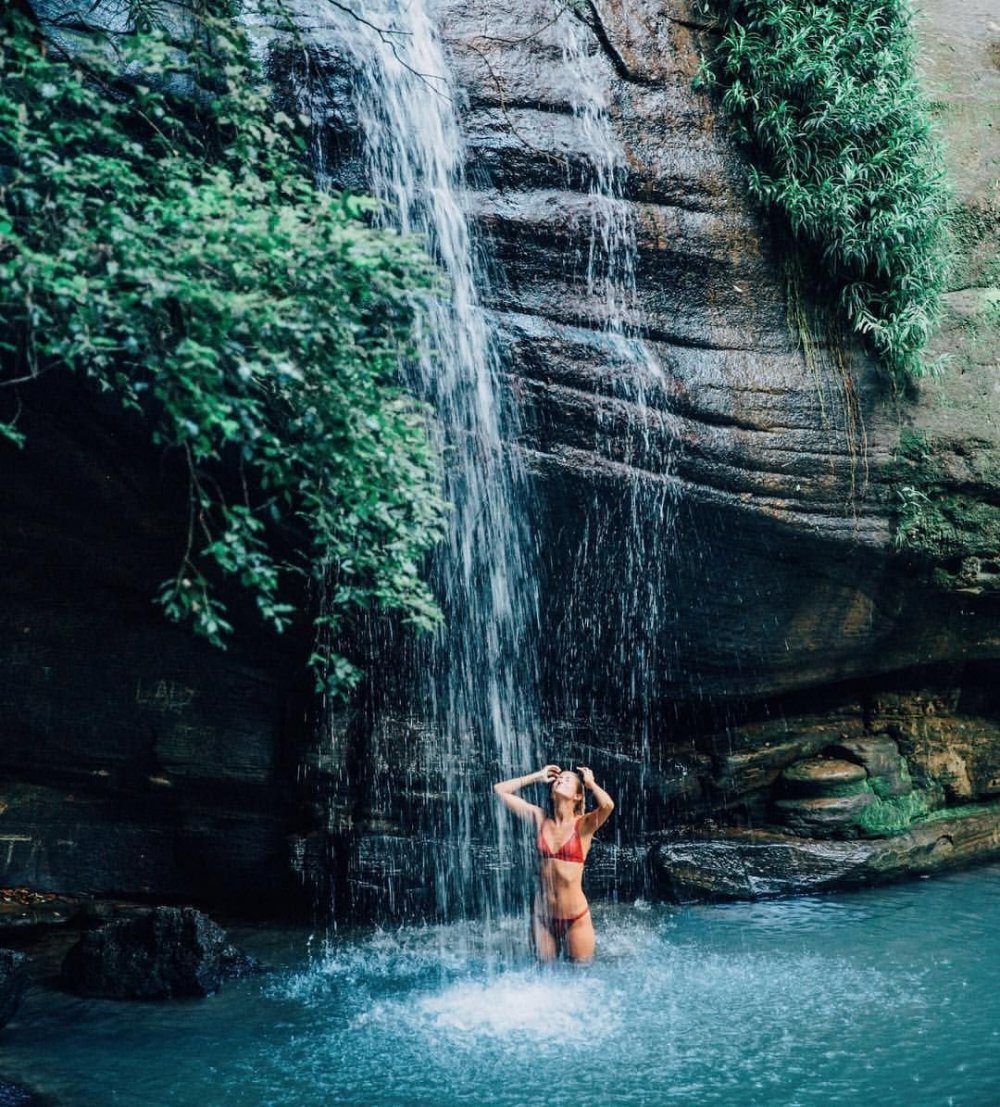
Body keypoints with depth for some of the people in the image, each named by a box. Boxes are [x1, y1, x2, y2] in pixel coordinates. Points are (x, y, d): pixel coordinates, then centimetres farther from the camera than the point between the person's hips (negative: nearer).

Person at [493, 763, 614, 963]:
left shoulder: (583, 825, -6)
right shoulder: (540, 819, 3)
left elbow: (607, 805, -28)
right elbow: (500, 789, 5)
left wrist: (591, 783, -9)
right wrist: (537, 777, 7)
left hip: (575, 918, -3)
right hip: (542, 916, 3)